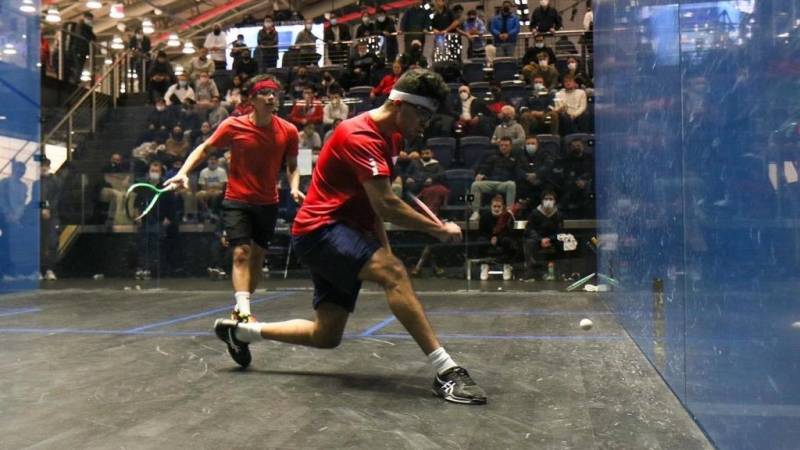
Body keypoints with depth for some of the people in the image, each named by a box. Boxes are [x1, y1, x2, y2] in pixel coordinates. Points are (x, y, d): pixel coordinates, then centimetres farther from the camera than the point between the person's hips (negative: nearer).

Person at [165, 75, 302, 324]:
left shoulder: (288, 131, -6)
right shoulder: (233, 126, -11)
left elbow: (292, 165, 7)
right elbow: (204, 149, 1)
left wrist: (294, 187, -12)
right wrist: (183, 173, -13)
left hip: (268, 203, 3)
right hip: (237, 201, -3)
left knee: (257, 256, 11)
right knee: (241, 253, -15)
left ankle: (240, 308, 27)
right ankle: (244, 312, -20)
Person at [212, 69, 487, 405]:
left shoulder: (389, 136, 13)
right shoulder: (360, 135, -18)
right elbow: (386, 206, -27)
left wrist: (384, 250, 12)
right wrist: (440, 229, -17)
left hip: (344, 231, 10)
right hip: (320, 229, -10)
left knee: (326, 336, 8)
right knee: (394, 273, -32)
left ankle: (241, 330, 27)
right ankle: (446, 371, -32)